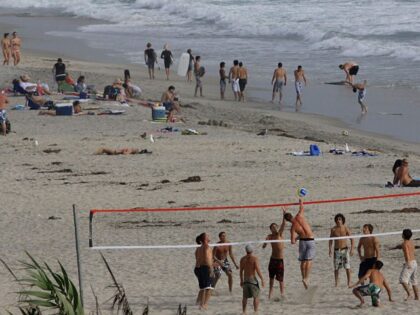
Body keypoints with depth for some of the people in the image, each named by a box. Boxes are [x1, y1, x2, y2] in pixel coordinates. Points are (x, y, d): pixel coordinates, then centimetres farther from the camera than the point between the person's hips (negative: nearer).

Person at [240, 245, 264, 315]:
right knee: (256, 296, 4)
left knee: (245, 297, 15)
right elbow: (258, 270, -17)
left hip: (245, 279, 4)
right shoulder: (254, 259, -13)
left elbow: (241, 271, 7)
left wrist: (241, 280, 18)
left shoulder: (243, 259, 1)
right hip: (253, 279, -4)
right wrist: (262, 279, -9)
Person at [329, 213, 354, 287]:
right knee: (336, 268, 4)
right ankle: (336, 284, 14)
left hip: (345, 250, -2)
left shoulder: (346, 228, -6)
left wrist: (351, 249, -15)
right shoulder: (333, 229, -1)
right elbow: (330, 240, 7)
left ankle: (349, 283, -3)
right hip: (336, 250, 2)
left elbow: (352, 240, -5)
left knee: (347, 267, -7)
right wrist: (330, 249, -4)